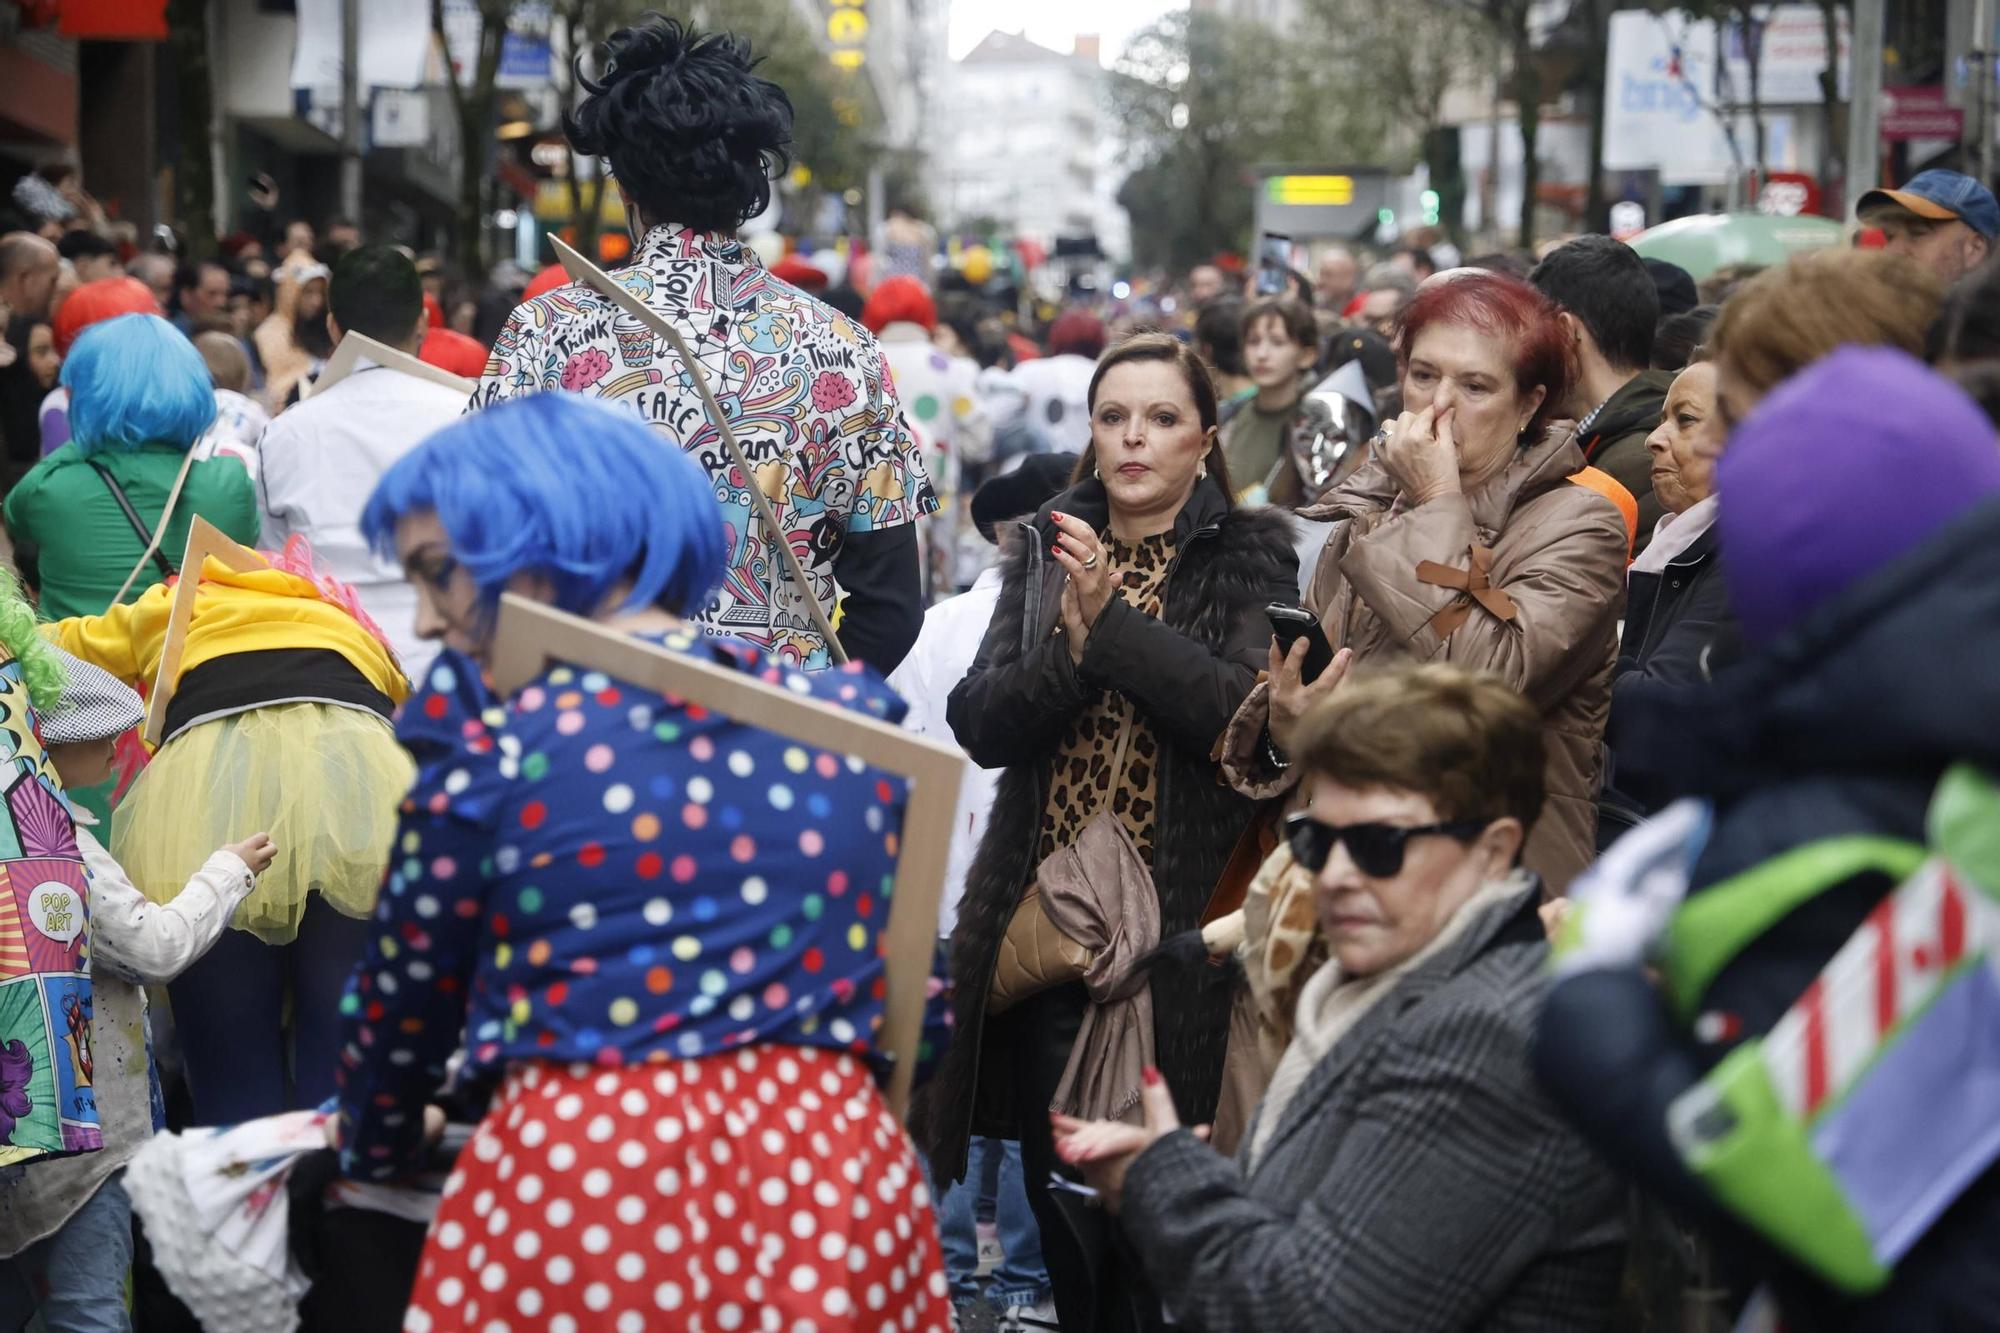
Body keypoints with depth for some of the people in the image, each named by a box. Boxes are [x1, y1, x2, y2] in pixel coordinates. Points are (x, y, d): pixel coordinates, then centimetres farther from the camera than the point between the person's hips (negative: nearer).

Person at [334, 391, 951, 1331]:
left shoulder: (489, 743, -4)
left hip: (574, 1188, -3)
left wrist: (374, 1159, 28)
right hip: (830, 1184, 3)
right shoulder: (851, 716, 6)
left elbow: (405, 1000, 9)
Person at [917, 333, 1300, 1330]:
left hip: (1181, 912, -3)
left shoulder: (1251, 555, 1)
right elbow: (981, 726, -1)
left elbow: (1250, 712, -15)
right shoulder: (1045, 550, 10)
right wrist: (1069, 646, -18)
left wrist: (1113, 621, -20)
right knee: (1059, 1183, 8)